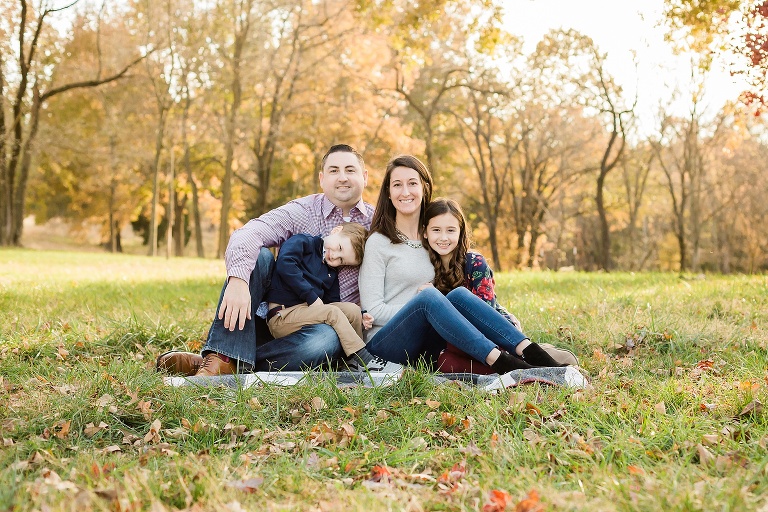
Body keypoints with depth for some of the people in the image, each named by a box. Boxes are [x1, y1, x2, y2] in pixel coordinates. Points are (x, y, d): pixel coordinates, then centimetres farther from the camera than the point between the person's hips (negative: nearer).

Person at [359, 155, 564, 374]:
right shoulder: (378, 242, -2)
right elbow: (372, 309, -8)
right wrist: (426, 299, -16)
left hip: (423, 347, 5)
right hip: (384, 344, -4)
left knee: (458, 294, -23)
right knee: (427, 296, -32)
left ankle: (531, 353, -35)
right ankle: (501, 364, -44)